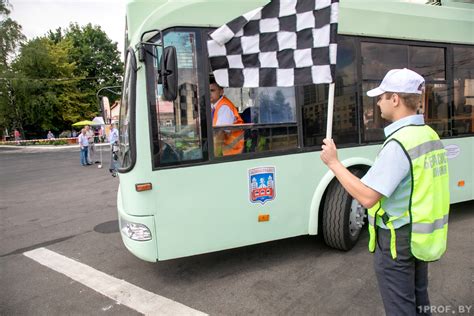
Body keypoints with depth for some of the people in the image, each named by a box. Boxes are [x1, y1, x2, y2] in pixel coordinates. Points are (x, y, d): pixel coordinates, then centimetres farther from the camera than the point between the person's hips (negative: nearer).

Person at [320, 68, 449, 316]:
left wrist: (333, 162, -21)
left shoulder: (398, 143, -25)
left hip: (397, 241, -9)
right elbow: (422, 188, 9)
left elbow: (367, 197, -28)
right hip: (422, 236, 9)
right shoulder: (430, 135, 4)